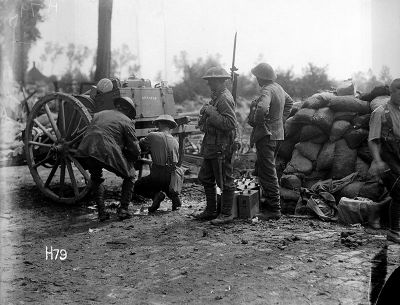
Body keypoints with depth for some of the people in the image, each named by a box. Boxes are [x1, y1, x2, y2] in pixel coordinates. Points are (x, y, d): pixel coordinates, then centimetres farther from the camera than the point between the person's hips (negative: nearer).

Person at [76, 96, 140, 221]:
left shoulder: (99, 114, 30)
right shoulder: (126, 121, 14)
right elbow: (135, 150, 10)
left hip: (85, 151, 5)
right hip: (107, 153, -5)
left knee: (96, 179, 32)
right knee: (129, 176, 20)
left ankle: (101, 212, 24)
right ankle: (123, 210, 15)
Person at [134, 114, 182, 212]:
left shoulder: (153, 136, -7)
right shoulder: (175, 142, 7)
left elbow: (140, 146, 7)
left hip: (157, 176, -5)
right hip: (172, 177, 5)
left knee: (137, 187, 20)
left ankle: (156, 194, -7)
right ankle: (174, 196, 8)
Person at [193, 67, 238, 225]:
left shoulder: (225, 99, -18)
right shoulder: (216, 96, 14)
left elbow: (230, 124, -27)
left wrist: (211, 112, -24)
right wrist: (205, 112, 6)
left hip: (221, 147, -11)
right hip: (211, 146, 11)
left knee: (225, 181, 0)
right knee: (205, 178, 17)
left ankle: (226, 214, 11)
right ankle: (211, 210, 29)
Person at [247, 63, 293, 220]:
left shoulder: (267, 91, -19)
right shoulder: (279, 88, 11)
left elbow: (262, 108, -39)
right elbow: (289, 102, 30)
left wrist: (255, 121, -20)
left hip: (266, 135, -10)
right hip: (277, 133, 10)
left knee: (267, 172, -5)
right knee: (261, 168, 22)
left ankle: (274, 209, -2)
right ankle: (267, 199, 30)